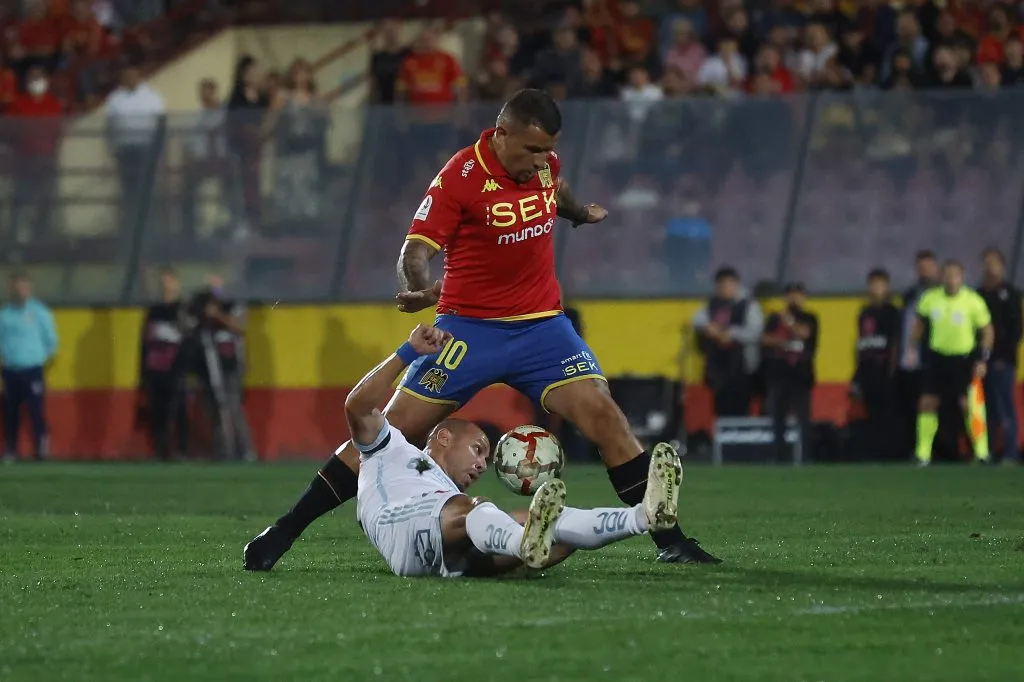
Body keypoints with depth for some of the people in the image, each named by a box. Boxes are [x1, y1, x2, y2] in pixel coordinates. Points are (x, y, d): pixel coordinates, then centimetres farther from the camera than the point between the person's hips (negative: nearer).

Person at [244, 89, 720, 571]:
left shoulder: (544, 162, 0)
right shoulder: (460, 177, -17)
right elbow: (417, 247, -20)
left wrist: (580, 214, 45)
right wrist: (416, 289, -42)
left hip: (541, 326, 4)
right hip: (468, 328, -4)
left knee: (603, 415, -12)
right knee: (394, 430, -5)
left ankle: (668, 540, -4)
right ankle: (283, 533, 3)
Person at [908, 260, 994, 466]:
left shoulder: (973, 301, -12)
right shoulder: (930, 299, -4)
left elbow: (987, 330, -3)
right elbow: (920, 323, 14)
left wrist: (983, 360, -9)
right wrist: (912, 349, 8)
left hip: (964, 358, -3)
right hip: (936, 356, 3)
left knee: (967, 404, -11)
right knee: (927, 403, -1)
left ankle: (982, 452, -1)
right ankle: (923, 454, 8)